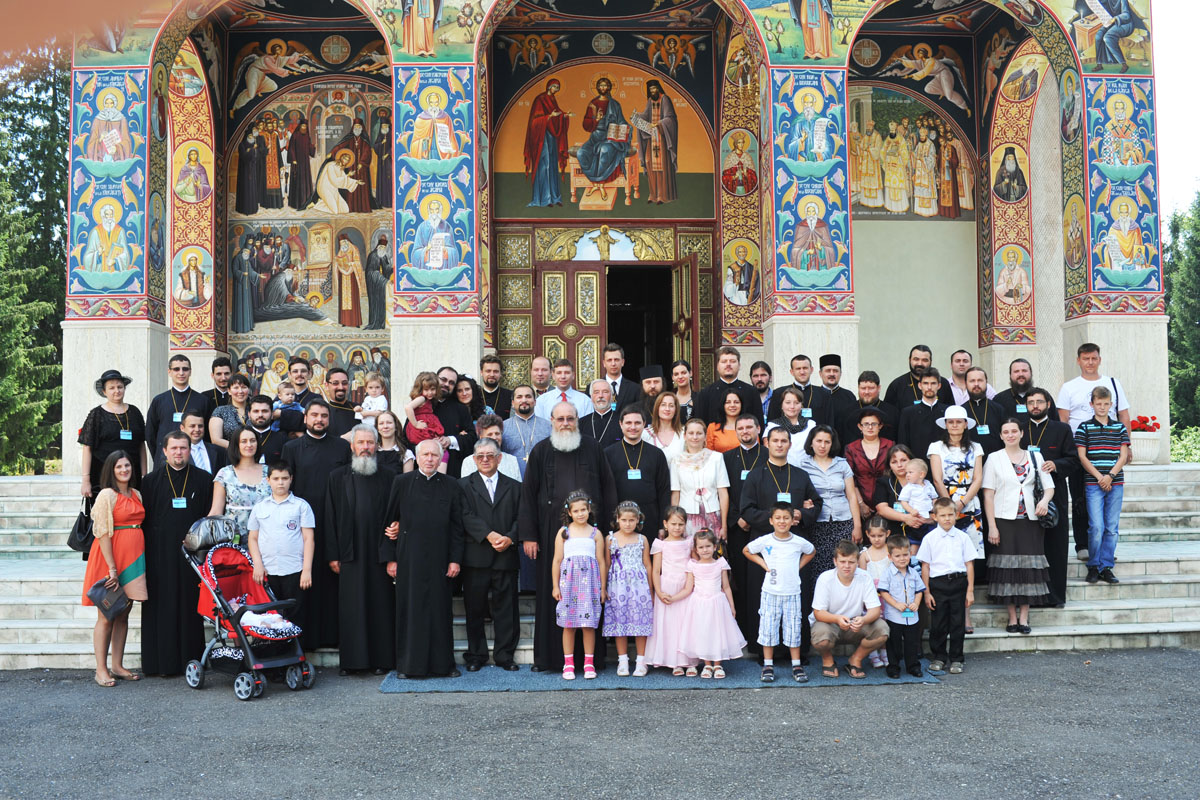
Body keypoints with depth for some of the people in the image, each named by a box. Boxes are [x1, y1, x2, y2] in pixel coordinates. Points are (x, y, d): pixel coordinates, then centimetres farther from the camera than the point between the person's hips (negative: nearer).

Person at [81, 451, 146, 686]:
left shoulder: (136, 495, 14)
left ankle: (118, 666, 16)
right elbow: (102, 532, -13)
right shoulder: (107, 495, -7)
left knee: (123, 614, 10)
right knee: (106, 616, -2)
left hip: (133, 559, 7)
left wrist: (138, 559, 10)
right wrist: (112, 567, -17)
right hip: (110, 556, -7)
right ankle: (101, 669, 2)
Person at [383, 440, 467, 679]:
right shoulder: (402, 482, 3)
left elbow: (457, 525, 6)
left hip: (439, 559, 1)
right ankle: (409, 664, 11)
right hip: (409, 558, -1)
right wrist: (390, 557, 0)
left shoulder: (451, 486, 5)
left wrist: (455, 559, -1)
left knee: (440, 609, 4)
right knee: (410, 609, 2)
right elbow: (390, 520, 4)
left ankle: (442, 663, 12)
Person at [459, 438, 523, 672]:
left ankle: (505, 655, 14)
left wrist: (510, 538, -11)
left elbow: (520, 518, 7)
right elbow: (466, 517, -5)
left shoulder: (514, 486, 14)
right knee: (474, 608, 4)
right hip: (476, 556, -1)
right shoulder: (464, 485, 7)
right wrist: (489, 535, -17)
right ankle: (476, 655, 16)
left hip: (506, 556, 1)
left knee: (506, 608, 4)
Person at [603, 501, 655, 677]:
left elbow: (648, 565, 9)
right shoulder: (610, 539, 4)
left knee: (640, 621, -1)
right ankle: (622, 661, 13)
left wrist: (651, 590, 9)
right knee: (619, 621, 3)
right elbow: (607, 564, 5)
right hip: (618, 584, 0)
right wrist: (603, 588, 3)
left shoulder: (642, 539, 6)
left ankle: (641, 661, 8)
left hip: (639, 584, 0)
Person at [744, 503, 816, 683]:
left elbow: (811, 552, 19)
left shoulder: (799, 542, -2)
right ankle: (768, 665, 12)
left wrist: (799, 566, 5)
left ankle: (797, 666, 14)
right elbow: (746, 551, 10)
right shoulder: (764, 541, -5)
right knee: (768, 628, 3)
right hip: (770, 592, 0)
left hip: (792, 592, 1)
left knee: (794, 629, 5)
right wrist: (764, 565, 0)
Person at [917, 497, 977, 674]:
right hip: (938, 583, -1)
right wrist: (926, 592, -2)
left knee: (958, 623, 4)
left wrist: (970, 591, 3)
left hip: (958, 582, 1)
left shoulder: (962, 537, 4)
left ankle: (956, 659, 15)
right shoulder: (930, 538, 1)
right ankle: (938, 657, 18)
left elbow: (969, 564, 6)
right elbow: (925, 567, 1)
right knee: (938, 623, 5)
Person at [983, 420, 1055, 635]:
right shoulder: (994, 458, 4)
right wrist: (992, 526, -8)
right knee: (1008, 568, -2)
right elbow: (988, 494, -1)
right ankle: (1012, 618, 6)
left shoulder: (1034, 457, 10)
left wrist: (1044, 500, -15)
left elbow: (1049, 487, 9)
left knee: (1028, 567, -1)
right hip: (1004, 520, -2)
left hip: (1029, 520, 2)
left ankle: (1024, 618, 7)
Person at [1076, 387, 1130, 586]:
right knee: (1096, 527, -8)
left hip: (1115, 483, 3)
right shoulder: (1084, 427, 2)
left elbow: (1123, 455, 4)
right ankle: (1093, 567, 6)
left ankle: (1106, 567, 11)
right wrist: (1099, 477, -10)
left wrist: (1110, 476, -10)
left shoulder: (1119, 428, 9)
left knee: (1111, 528, 3)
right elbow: (1082, 456, -2)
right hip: (1093, 483, -2)